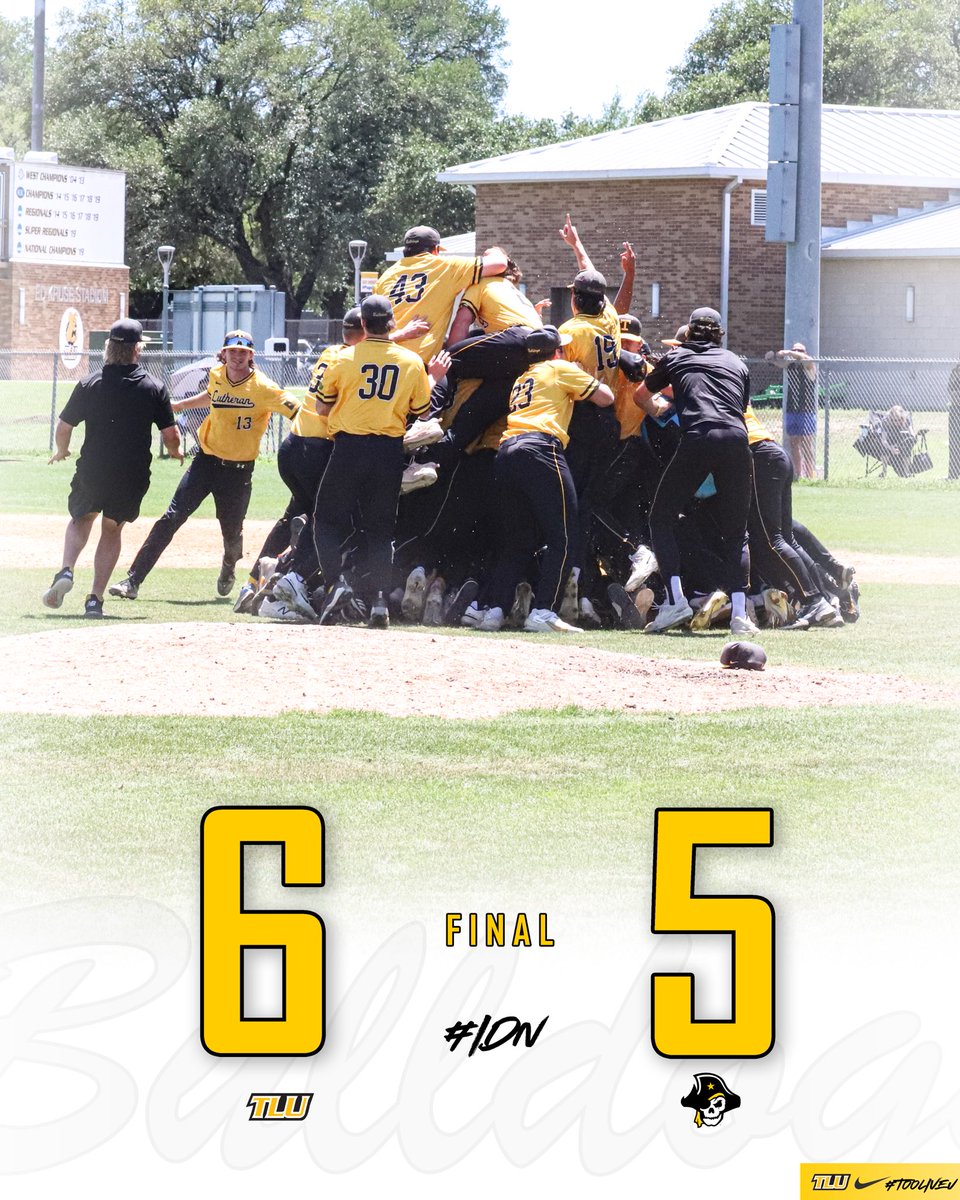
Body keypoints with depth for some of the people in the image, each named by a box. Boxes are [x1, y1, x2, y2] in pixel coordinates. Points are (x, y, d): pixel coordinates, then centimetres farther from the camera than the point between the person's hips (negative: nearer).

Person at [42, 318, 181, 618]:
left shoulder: (89, 384, -4)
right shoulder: (154, 388, -4)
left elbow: (63, 428, 1)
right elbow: (170, 435, -2)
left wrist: (61, 452, 23)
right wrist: (175, 451, 22)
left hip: (92, 470, 0)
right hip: (133, 475, 0)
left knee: (81, 518, 24)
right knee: (112, 529, 18)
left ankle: (66, 569, -4)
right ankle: (95, 599, 8)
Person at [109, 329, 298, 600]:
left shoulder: (262, 387, -14)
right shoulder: (217, 376, 1)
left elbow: (297, 412, -22)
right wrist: (179, 405, 30)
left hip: (239, 471, -3)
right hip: (206, 461, 3)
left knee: (232, 532, 8)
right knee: (171, 518, -8)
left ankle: (229, 568, 47)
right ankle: (133, 581, -11)